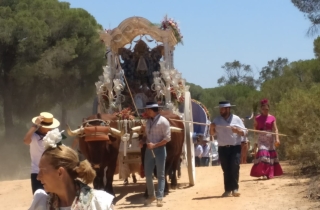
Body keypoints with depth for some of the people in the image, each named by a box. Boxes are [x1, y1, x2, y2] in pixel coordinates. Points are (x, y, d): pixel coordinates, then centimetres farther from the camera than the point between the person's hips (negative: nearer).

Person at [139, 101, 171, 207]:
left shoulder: (163, 121, -11)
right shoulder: (148, 121, 10)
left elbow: (167, 138, -14)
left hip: (159, 149, -6)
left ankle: (159, 198, 0)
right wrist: (143, 142, -3)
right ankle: (151, 195, 24)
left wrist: (155, 145, -20)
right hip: (149, 150, 6)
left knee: (160, 175, 0)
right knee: (147, 174, 8)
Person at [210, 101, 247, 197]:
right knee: (226, 169, 3)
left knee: (234, 167, -12)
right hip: (223, 148, 2)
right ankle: (228, 190, 5)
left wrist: (237, 130, -18)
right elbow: (212, 133, 10)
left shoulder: (236, 119, 2)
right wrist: (212, 127, -10)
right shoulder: (217, 120, 8)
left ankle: (235, 189, -8)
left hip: (235, 147, -2)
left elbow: (244, 132, 2)